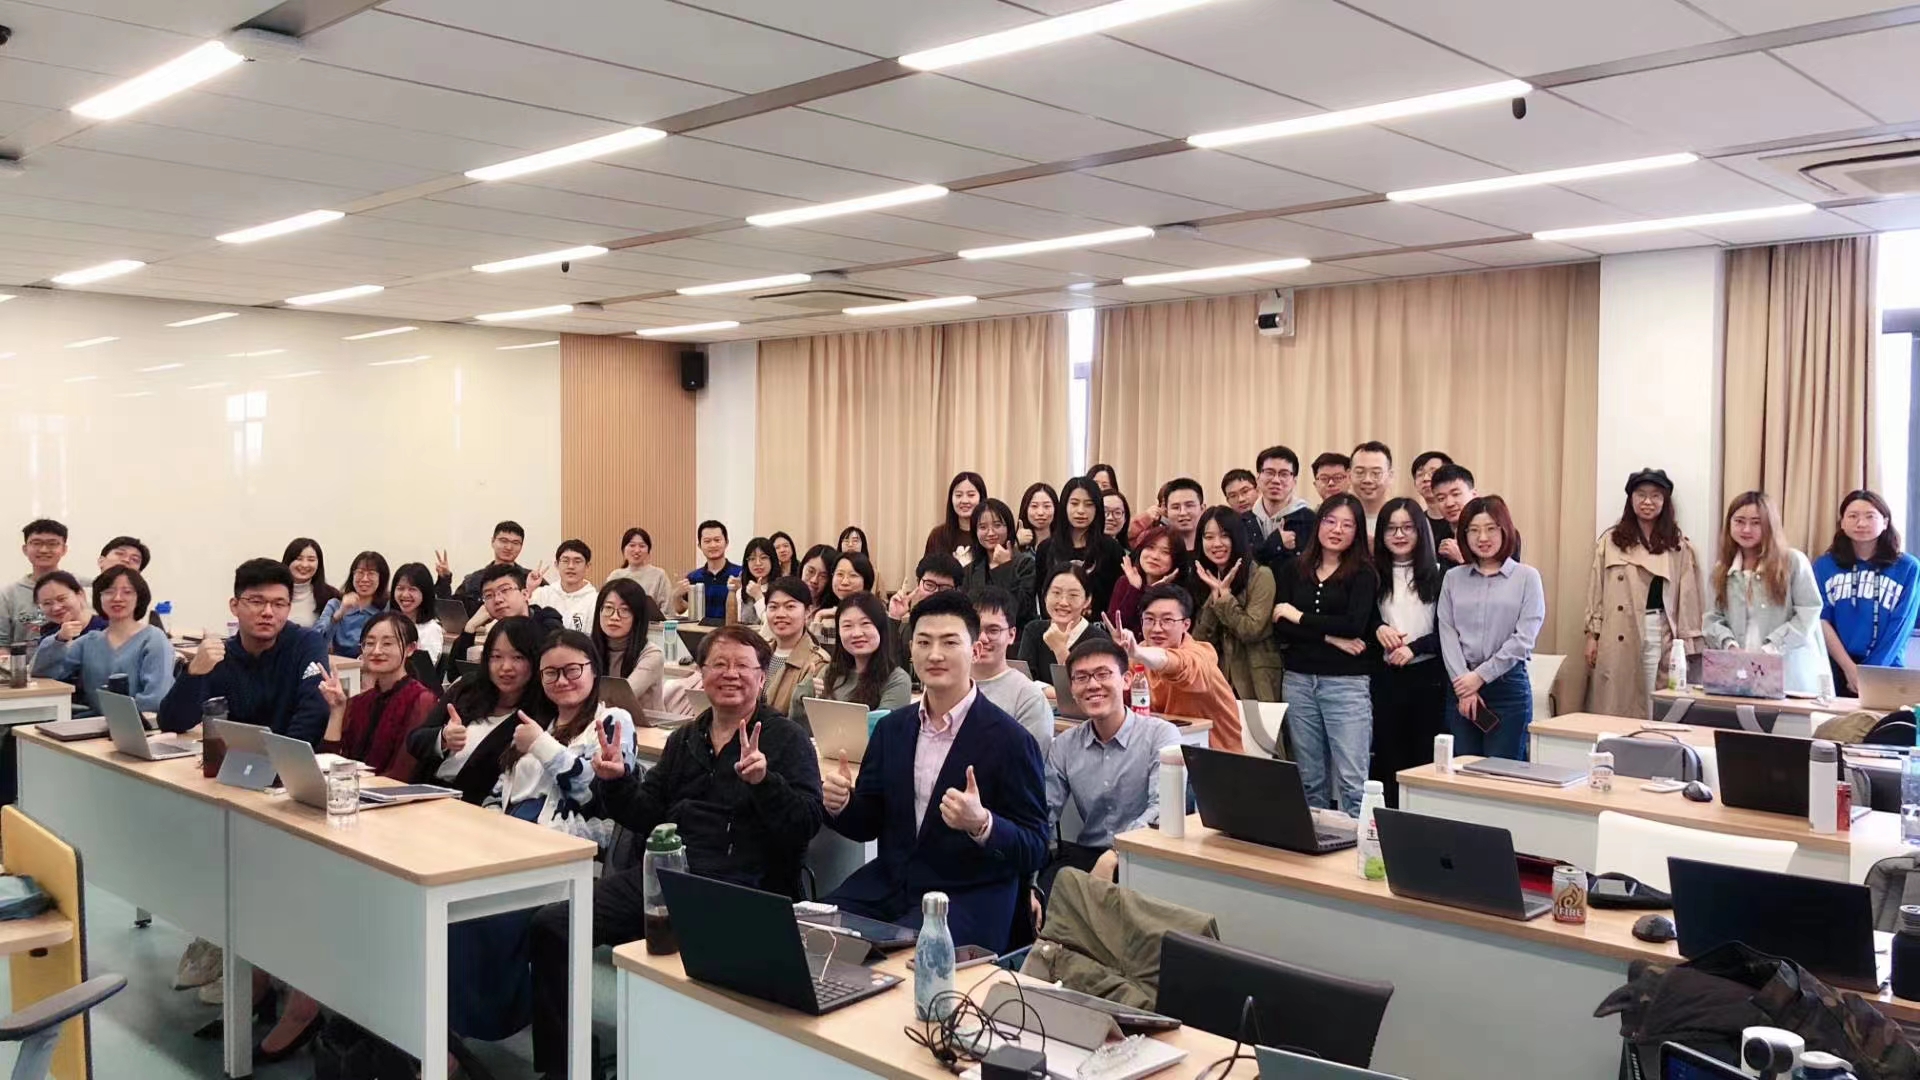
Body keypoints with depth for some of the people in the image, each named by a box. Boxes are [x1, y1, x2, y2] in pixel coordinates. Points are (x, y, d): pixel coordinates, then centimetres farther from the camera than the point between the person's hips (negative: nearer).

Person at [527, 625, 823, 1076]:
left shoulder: (787, 739, 3)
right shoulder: (684, 739, 21)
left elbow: (808, 822, -9)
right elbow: (647, 818, 22)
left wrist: (765, 781, -25)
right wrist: (617, 782, 3)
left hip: (742, 888, -6)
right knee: (551, 925, -8)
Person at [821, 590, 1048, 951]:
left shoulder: (1009, 740, -11)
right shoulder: (892, 727, 7)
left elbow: (1035, 851, -11)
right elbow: (867, 825, 12)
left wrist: (981, 823, -30)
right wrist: (841, 804, -10)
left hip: (969, 897, -5)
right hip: (887, 886, 5)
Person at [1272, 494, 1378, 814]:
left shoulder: (1363, 574, 1)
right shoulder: (1293, 569, 9)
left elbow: (1354, 625, -13)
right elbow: (1280, 627, -1)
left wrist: (1299, 616, -6)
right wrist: (1330, 637, -12)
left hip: (1346, 682, -3)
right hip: (1298, 680, 3)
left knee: (1352, 780, -6)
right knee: (1309, 778, 11)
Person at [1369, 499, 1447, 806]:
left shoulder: (1438, 575, 2)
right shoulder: (1372, 576, 8)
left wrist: (1414, 647, -16)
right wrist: (1377, 629, -11)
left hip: (1428, 676, -2)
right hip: (1385, 677, 2)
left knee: (1426, 759, 0)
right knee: (1388, 758, 5)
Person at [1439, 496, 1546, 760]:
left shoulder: (1526, 577, 1)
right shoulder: (1453, 577, 8)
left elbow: (1524, 638, -6)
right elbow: (1447, 634, 1)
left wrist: (1481, 676, -9)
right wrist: (1464, 686, -9)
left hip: (1508, 684, -2)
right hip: (1461, 686, 2)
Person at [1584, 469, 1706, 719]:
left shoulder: (1680, 547, 8)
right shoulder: (1610, 542, 6)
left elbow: (1688, 598, 6)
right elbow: (1596, 592, 6)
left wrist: (1687, 645, 1)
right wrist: (1593, 635, 1)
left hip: (1662, 636, 1)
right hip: (1618, 638, 0)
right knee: (1615, 708, 1)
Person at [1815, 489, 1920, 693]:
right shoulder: (1824, 566, 5)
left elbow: (1900, 627, -4)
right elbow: (1821, 620, -2)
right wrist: (1850, 669, -12)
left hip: (1884, 672, -1)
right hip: (1833, 671, 1)